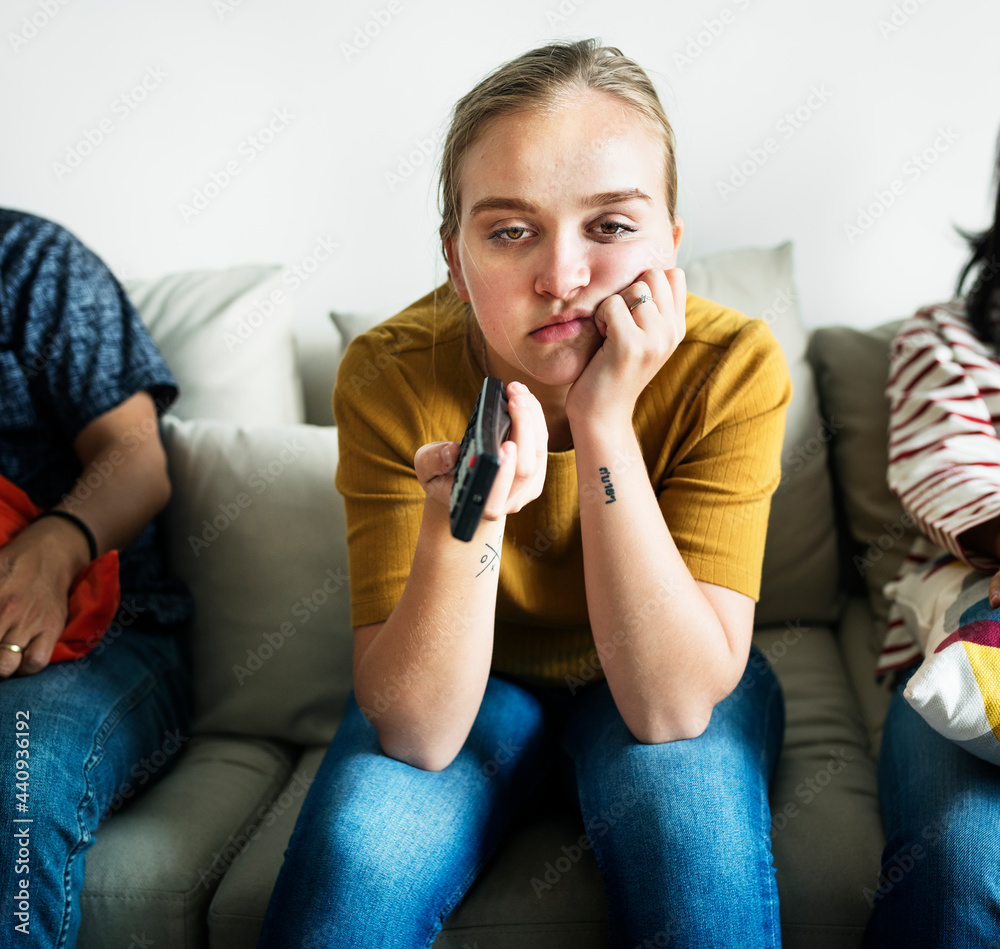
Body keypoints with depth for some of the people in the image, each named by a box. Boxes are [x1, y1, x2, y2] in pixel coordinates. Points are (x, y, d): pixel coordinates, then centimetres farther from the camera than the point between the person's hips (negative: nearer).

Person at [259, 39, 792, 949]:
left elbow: (673, 704, -28)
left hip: (672, 678, 1)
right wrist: (464, 505, -43)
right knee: (354, 857, -27)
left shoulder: (731, 368, -24)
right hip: (470, 680, 0)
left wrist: (604, 423, -36)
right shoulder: (391, 377, -23)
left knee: (698, 839, -29)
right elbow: (418, 730, -25)